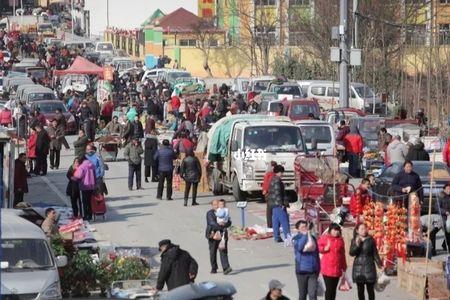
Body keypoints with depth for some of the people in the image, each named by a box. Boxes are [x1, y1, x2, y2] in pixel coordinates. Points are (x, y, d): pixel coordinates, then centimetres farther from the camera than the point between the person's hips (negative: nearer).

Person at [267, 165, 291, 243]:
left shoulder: (272, 180, 15)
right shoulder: (277, 181, -15)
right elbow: (277, 193, -21)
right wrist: (281, 204, -20)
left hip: (272, 204, 10)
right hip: (279, 204, -10)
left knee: (275, 221, 10)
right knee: (284, 220, -8)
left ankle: (277, 238, 11)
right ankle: (287, 237, -12)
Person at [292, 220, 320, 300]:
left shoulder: (312, 238, 9)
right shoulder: (297, 239, -2)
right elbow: (299, 247, -25)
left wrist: (318, 269, 16)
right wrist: (305, 234, -21)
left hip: (313, 271, 2)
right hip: (302, 271, -2)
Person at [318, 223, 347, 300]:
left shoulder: (340, 240, 12)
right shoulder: (324, 238, 0)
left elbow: (342, 254, 16)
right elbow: (318, 248, 3)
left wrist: (344, 267, 17)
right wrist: (325, 249, -16)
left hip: (337, 269, 4)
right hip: (327, 268, -4)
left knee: (334, 288, 8)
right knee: (329, 288, -8)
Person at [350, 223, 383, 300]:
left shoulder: (371, 240, 0)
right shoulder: (354, 240, 5)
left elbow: (375, 254, 3)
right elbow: (351, 253, -4)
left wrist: (380, 265, -2)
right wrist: (357, 245, -19)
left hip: (369, 267, -2)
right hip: (358, 267, 2)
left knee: (370, 289, -1)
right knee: (360, 290, 6)